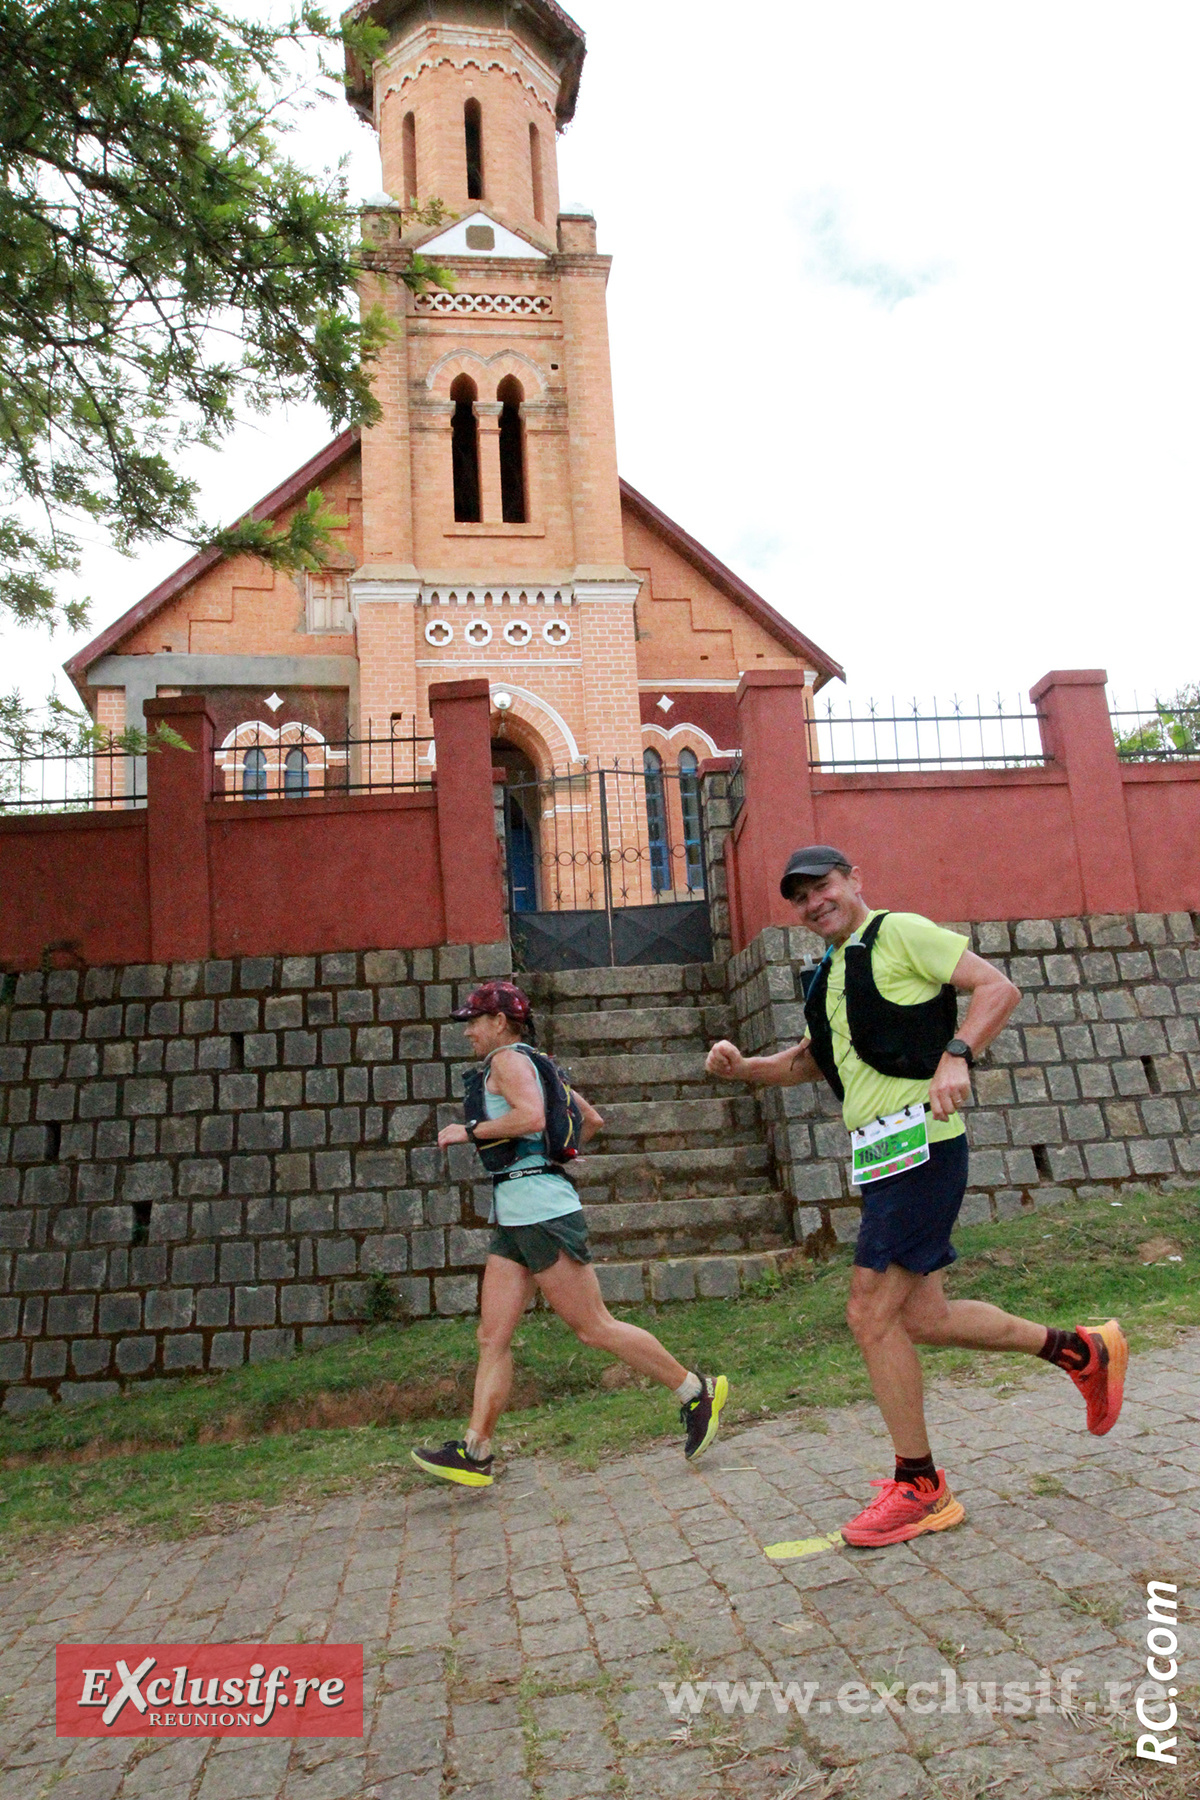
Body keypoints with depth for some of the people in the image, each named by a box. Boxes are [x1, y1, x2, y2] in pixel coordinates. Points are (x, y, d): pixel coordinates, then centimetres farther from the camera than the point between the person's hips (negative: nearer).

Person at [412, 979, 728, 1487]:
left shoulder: (508, 1058, -7)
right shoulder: (534, 1064, 20)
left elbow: (531, 1116, -26)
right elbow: (592, 1120, 26)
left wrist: (467, 1132, -16)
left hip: (540, 1210, -10)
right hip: (515, 1218, 10)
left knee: (593, 1328, -4)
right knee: (492, 1338, 6)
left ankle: (696, 1391, 7)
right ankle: (475, 1452, 8)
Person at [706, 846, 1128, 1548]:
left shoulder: (900, 933, -4)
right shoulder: (830, 975, 21)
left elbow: (998, 987, -10)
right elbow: (808, 1061, 31)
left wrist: (956, 1056, -24)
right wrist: (742, 1067, 13)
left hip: (920, 1143, -9)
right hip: (882, 1155, 9)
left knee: (872, 1313, -8)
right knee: (921, 1318, 11)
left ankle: (920, 1488, 8)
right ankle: (1080, 1350, 29)